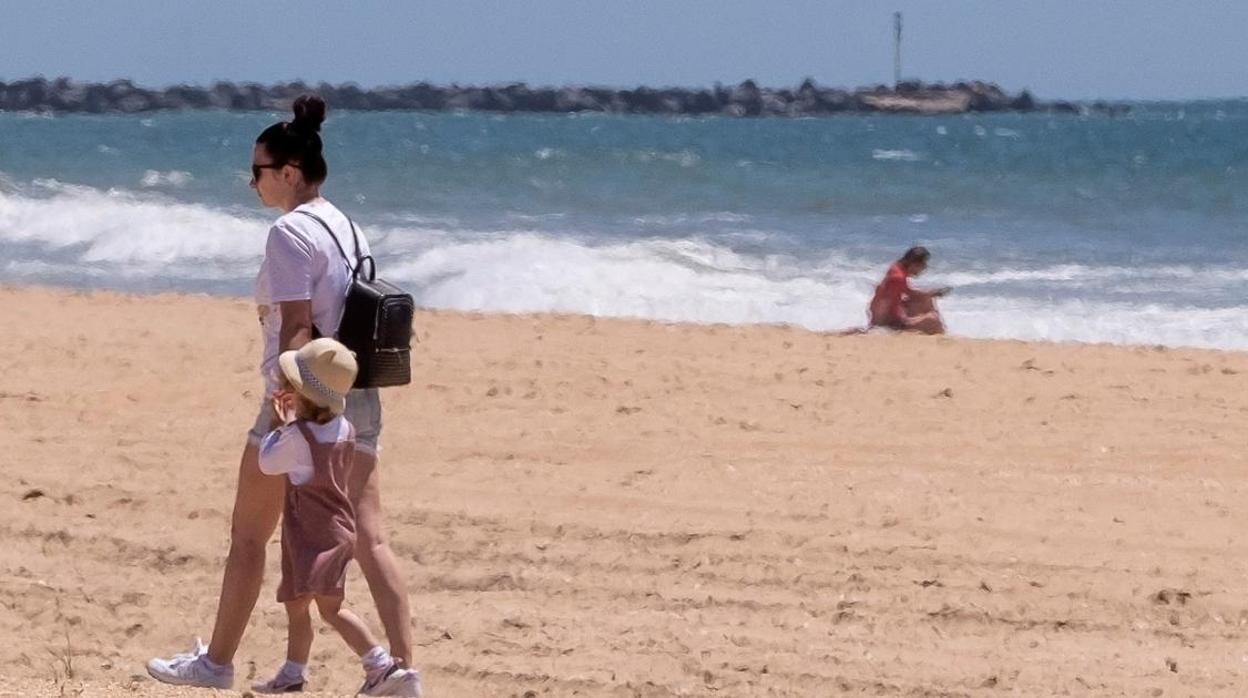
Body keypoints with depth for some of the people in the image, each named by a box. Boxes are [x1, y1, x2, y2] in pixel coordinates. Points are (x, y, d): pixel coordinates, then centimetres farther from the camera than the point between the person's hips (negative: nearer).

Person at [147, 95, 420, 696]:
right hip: (359, 398, 8)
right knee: (369, 539, 2)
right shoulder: (346, 228, 13)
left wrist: (282, 408, -21)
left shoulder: (290, 234, -13)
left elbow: (295, 327, -20)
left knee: (248, 537, 8)